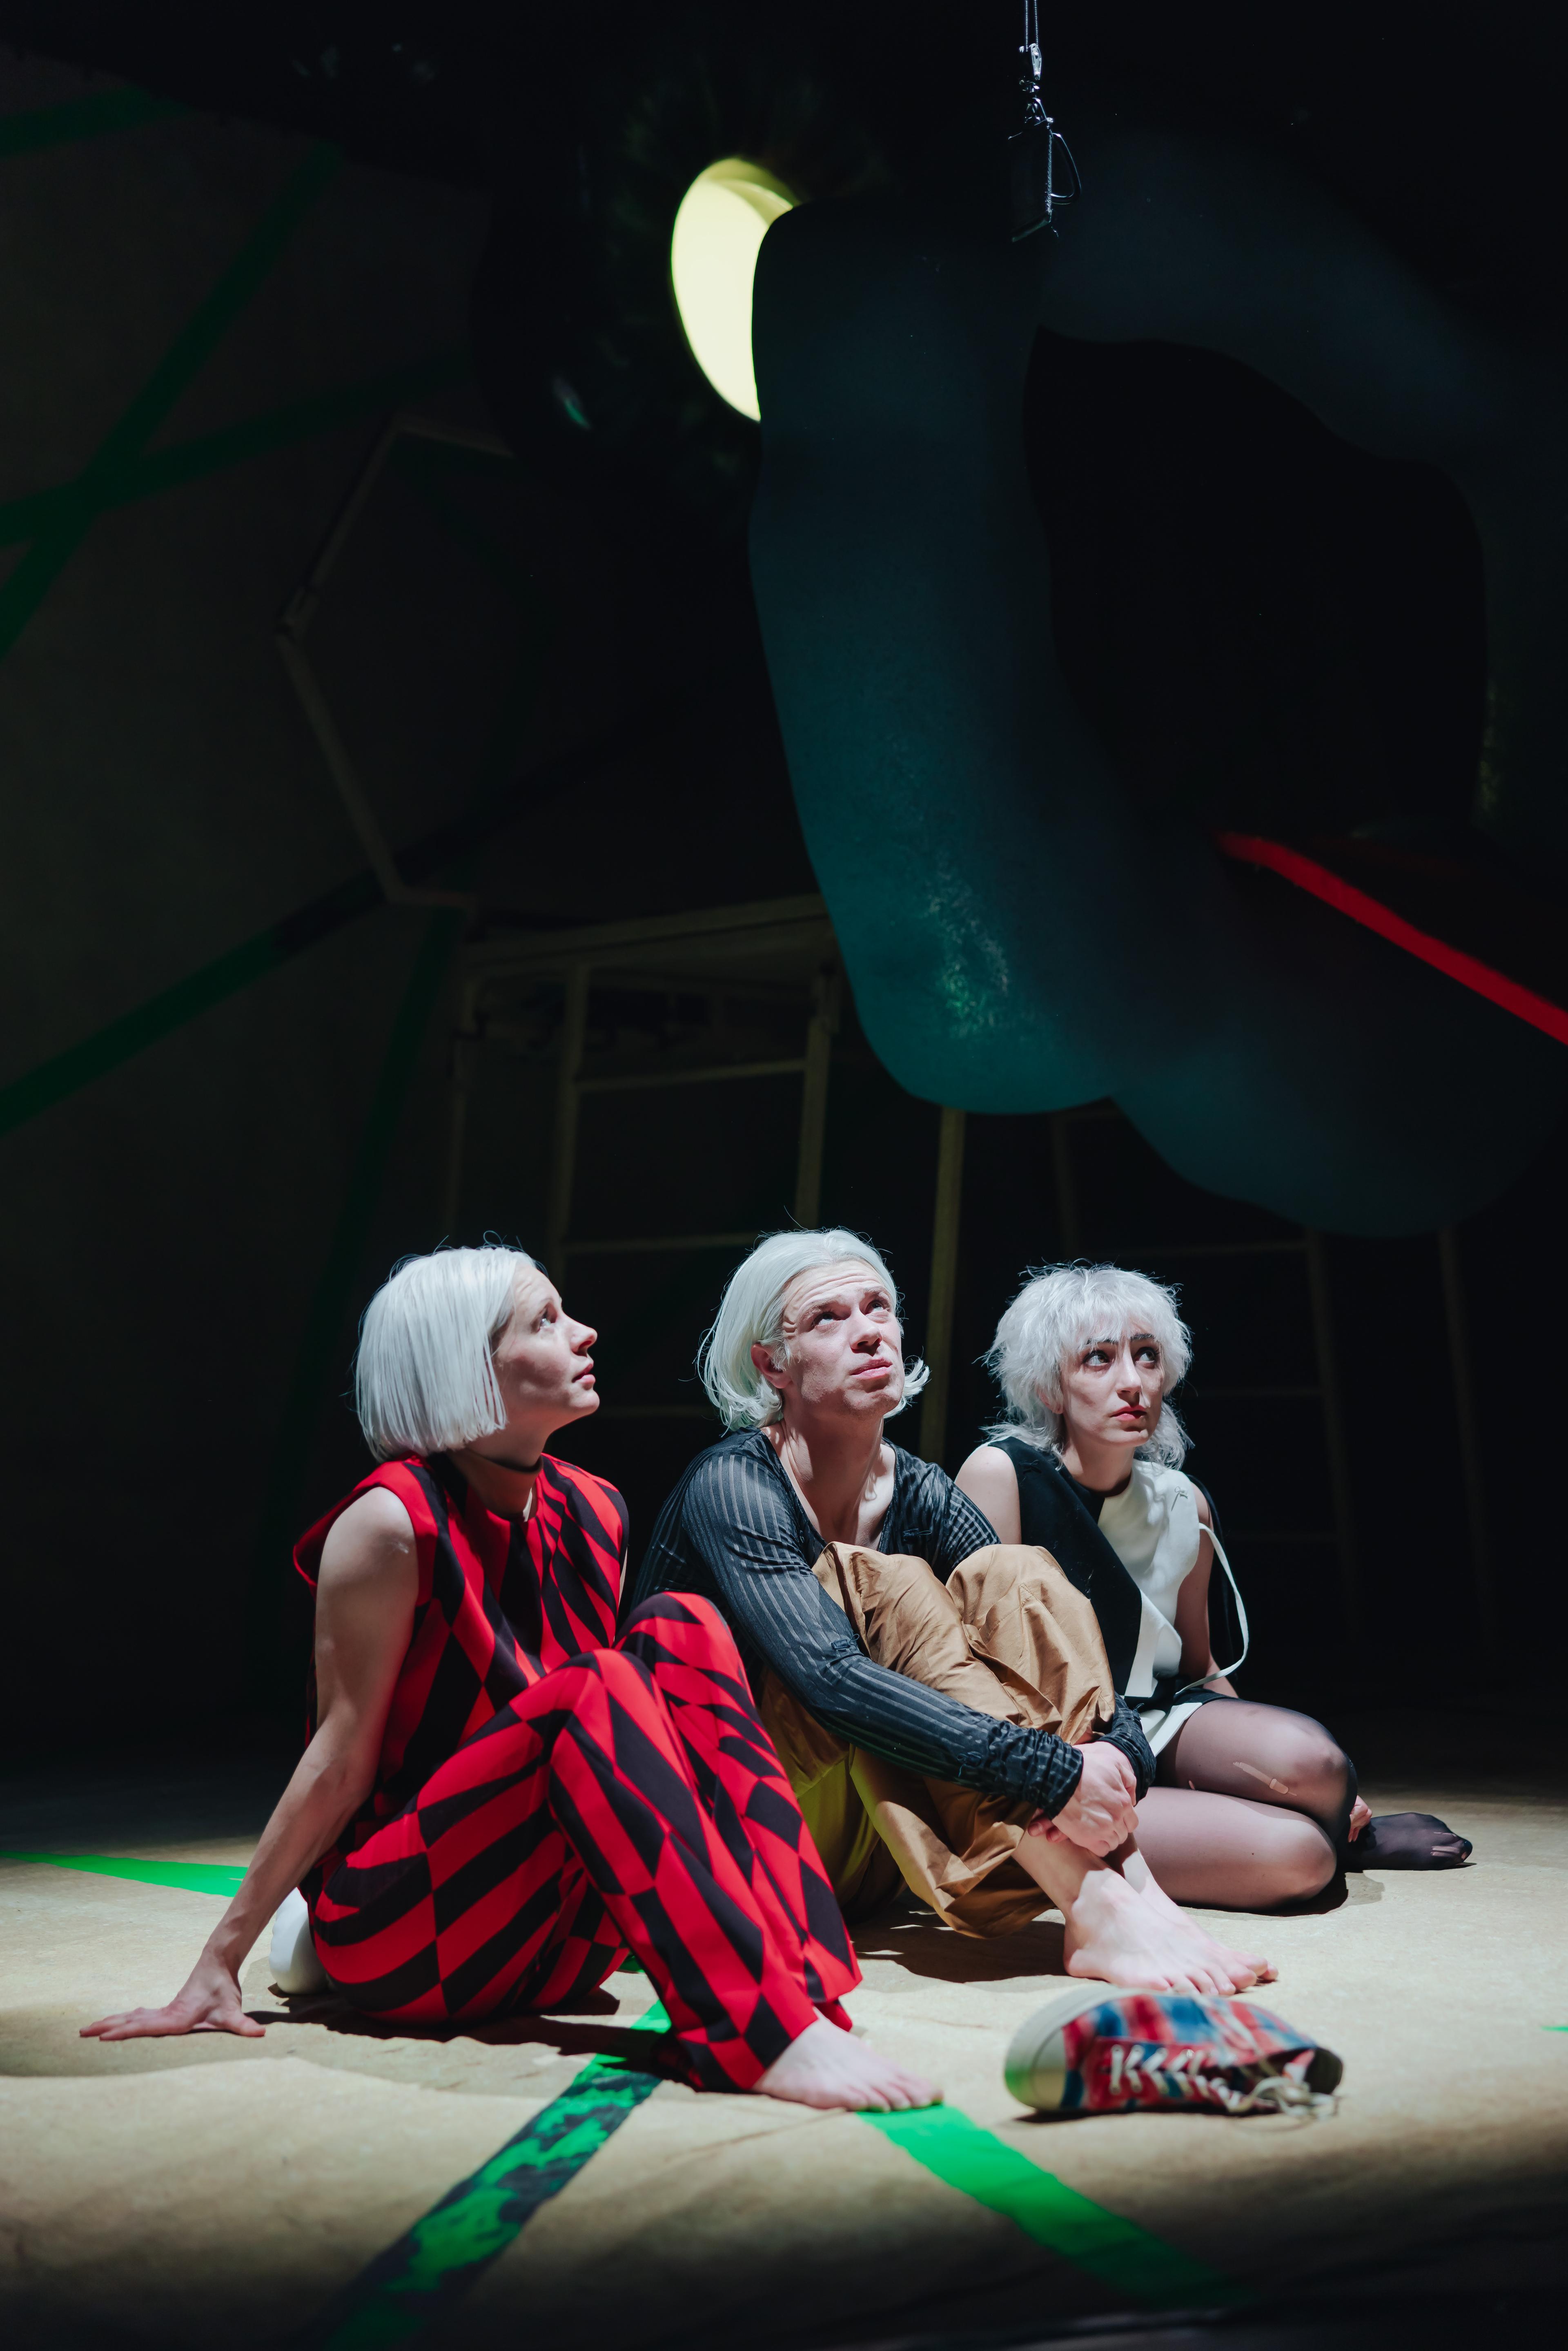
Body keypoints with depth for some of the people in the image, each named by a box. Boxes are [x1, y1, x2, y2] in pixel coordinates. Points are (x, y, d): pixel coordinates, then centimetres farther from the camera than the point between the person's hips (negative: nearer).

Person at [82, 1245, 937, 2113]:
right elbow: (341, 1758, -11)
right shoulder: (397, 1521, -15)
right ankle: (766, 2036, -40)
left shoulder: (593, 1514, 6)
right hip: (393, 1936, -6)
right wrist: (217, 1969, -10)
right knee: (597, 1690, -29)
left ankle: (798, 1982, -27)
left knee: (681, 1630, -13)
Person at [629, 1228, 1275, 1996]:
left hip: (866, 1845, 6)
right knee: (890, 1593, -28)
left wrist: (1116, 1749, -31)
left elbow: (1045, 1632, -7)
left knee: (1015, 1574, -13)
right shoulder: (733, 1486, -17)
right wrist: (1054, 1772, -39)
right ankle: (1098, 1906, -39)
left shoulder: (918, 1494, 3)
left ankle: (1130, 1888, -31)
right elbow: (829, 1675, -33)